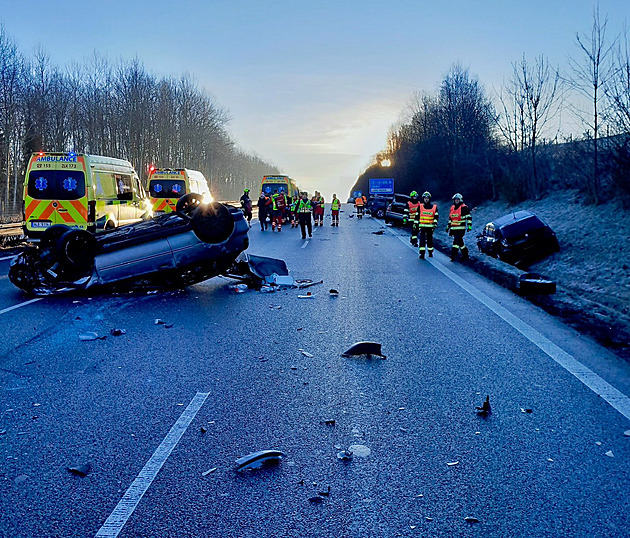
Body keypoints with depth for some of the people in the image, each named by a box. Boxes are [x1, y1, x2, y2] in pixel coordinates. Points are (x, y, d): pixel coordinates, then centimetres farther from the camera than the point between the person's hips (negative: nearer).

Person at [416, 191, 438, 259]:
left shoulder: (434, 207, 4)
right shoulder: (420, 206, 5)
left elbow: (436, 217, 4)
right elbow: (417, 216, 8)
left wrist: (435, 224, -6)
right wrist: (416, 224, 7)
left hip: (430, 226, 1)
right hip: (422, 226, -1)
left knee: (430, 240, 10)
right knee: (422, 240, -9)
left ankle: (430, 253, 20)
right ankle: (422, 254, -9)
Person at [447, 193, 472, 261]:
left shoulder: (464, 207, -4)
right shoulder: (452, 208, 16)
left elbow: (469, 217, -5)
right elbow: (450, 218, 25)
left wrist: (469, 226, -11)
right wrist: (448, 226, 24)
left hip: (461, 228, -7)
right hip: (453, 229, 7)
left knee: (456, 241, -17)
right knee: (460, 242, 12)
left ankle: (453, 256, -19)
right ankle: (465, 254, 25)